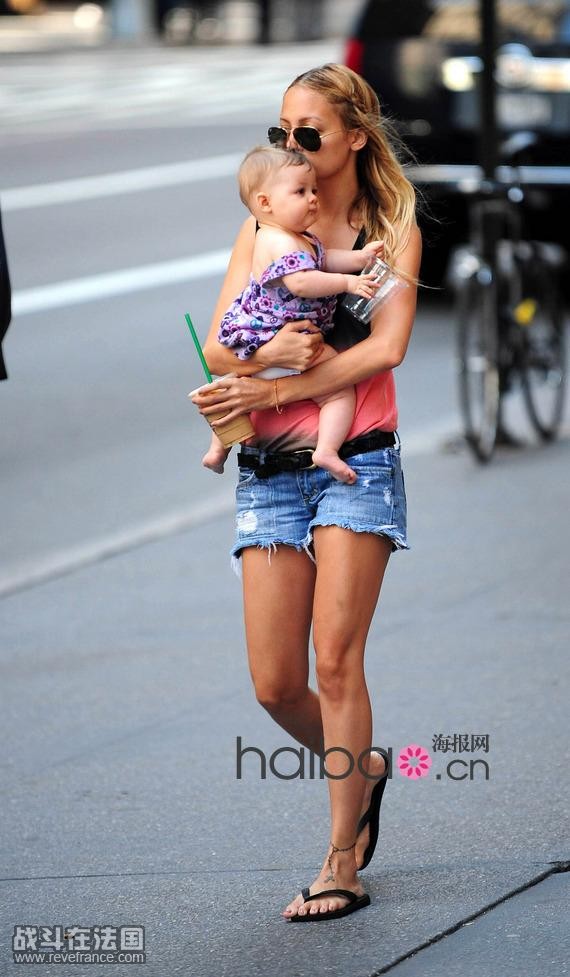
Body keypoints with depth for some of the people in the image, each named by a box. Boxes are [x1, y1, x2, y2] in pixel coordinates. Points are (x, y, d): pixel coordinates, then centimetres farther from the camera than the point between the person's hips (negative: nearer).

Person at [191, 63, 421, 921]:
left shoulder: (392, 230, 2)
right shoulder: (264, 228, 12)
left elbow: (386, 348, -11)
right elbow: (218, 347, 4)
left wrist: (271, 390, -15)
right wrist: (269, 354, -18)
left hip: (355, 461, -3)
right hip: (269, 471, 4)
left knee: (335, 660, -10)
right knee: (275, 686, 0)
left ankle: (342, 863, -2)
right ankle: (361, 769, 30)